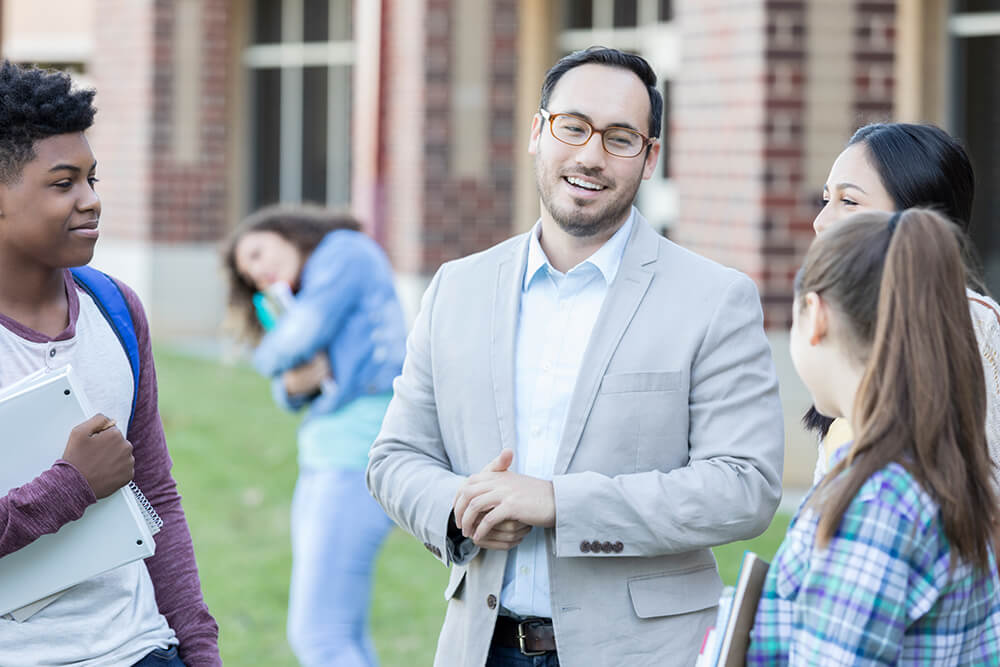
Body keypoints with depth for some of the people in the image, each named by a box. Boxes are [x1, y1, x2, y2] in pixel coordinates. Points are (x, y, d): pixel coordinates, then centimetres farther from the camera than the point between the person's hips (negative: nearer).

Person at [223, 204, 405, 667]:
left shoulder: (345, 250, -1)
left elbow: (303, 335, -13)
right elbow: (289, 389, 16)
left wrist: (271, 355, 8)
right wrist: (295, 384, -7)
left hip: (360, 450, -10)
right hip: (325, 459, 10)